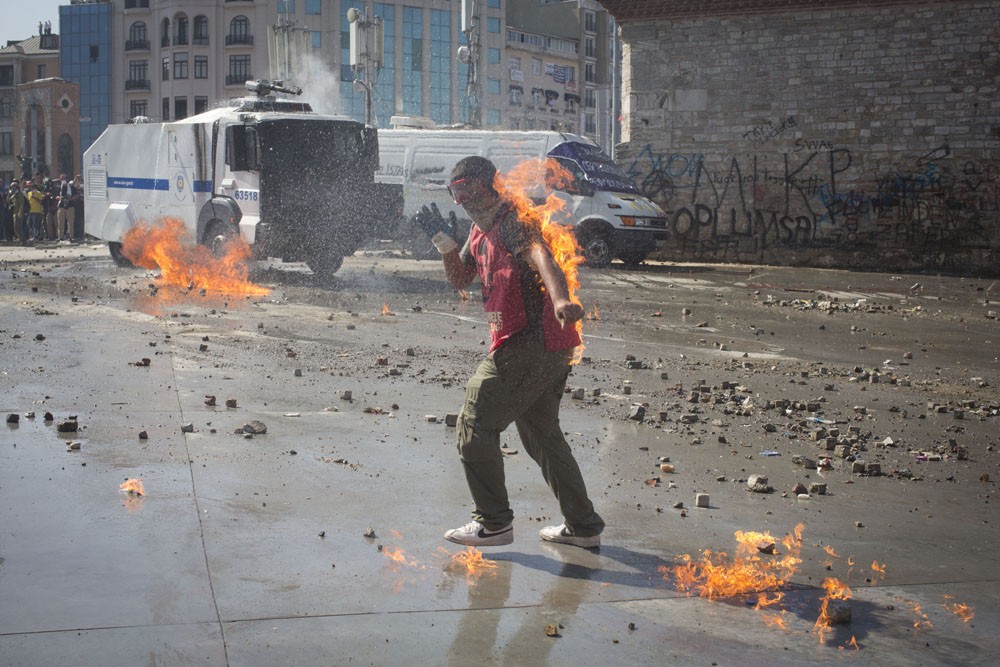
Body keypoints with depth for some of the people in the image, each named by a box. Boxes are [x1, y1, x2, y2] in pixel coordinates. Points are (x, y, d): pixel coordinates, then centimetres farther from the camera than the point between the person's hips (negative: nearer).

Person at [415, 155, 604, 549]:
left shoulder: (511, 221, -13)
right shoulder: (481, 231, 17)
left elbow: (540, 255, -33)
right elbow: (461, 280, 24)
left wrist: (561, 300, -52)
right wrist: (444, 240, 6)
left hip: (526, 345, -10)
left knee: (475, 427, 0)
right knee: (541, 434, 19)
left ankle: (494, 523, 9)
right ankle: (583, 525, 25)